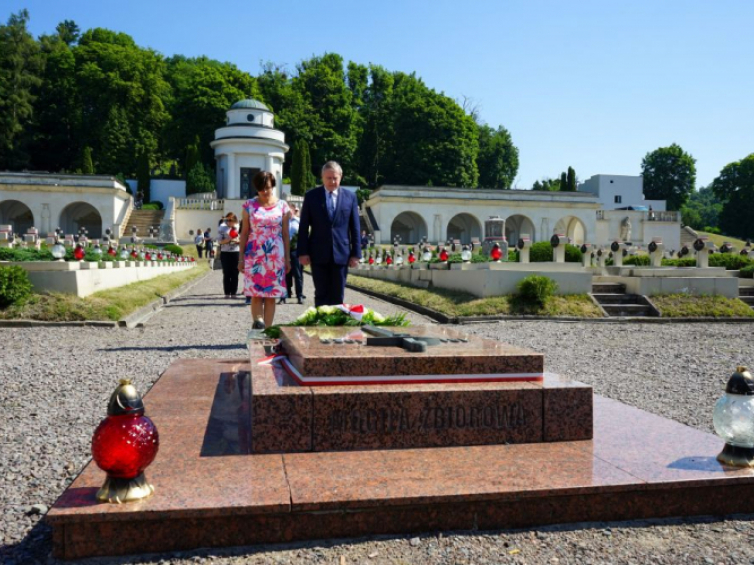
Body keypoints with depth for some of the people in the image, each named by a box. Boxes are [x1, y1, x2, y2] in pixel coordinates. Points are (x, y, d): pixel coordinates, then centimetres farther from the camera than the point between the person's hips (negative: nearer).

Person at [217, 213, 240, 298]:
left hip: (236, 252, 1)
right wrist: (228, 240, -18)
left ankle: (233, 293, 7)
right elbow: (219, 241, -2)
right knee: (226, 274, 0)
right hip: (225, 253, -1)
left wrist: (237, 240, -13)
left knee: (235, 274, 1)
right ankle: (227, 293, 4)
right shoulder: (222, 228, 0)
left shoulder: (238, 227, 4)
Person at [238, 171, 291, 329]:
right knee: (256, 294, -8)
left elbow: (285, 234, 6)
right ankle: (258, 322, -11)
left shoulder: (282, 206, 5)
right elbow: (244, 233, 6)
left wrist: (288, 259, 2)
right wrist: (241, 258, 2)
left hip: (275, 256, 0)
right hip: (254, 255, 0)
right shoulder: (249, 205, 5)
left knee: (271, 295, 1)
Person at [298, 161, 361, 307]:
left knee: (337, 295, 5)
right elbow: (304, 226, 2)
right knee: (321, 294, 4)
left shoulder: (350, 197, 5)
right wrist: (303, 252, -4)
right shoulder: (311, 196, 3)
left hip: (341, 254, 1)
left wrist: (356, 253, 2)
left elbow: (355, 227, 6)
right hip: (318, 254, -1)